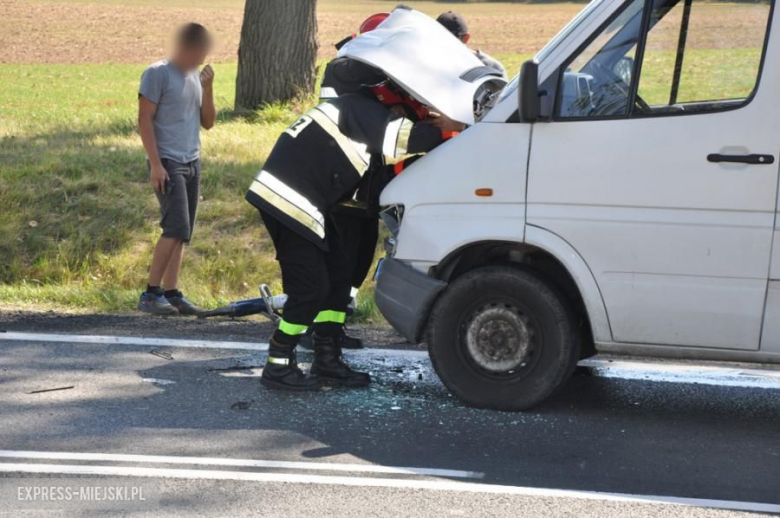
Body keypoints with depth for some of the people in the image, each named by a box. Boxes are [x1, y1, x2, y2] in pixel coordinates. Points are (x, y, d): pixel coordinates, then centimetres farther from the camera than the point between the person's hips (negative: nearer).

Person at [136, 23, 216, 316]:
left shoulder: (197, 76, 14)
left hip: (192, 163, 7)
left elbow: (208, 122, 14)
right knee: (176, 229, -15)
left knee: (181, 233, 5)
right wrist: (155, 163, -16)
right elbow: (144, 120, -10)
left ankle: (171, 293, 8)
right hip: (167, 163, -7)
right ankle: (151, 294, -8)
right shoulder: (158, 74, -6)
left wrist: (208, 88, 0)